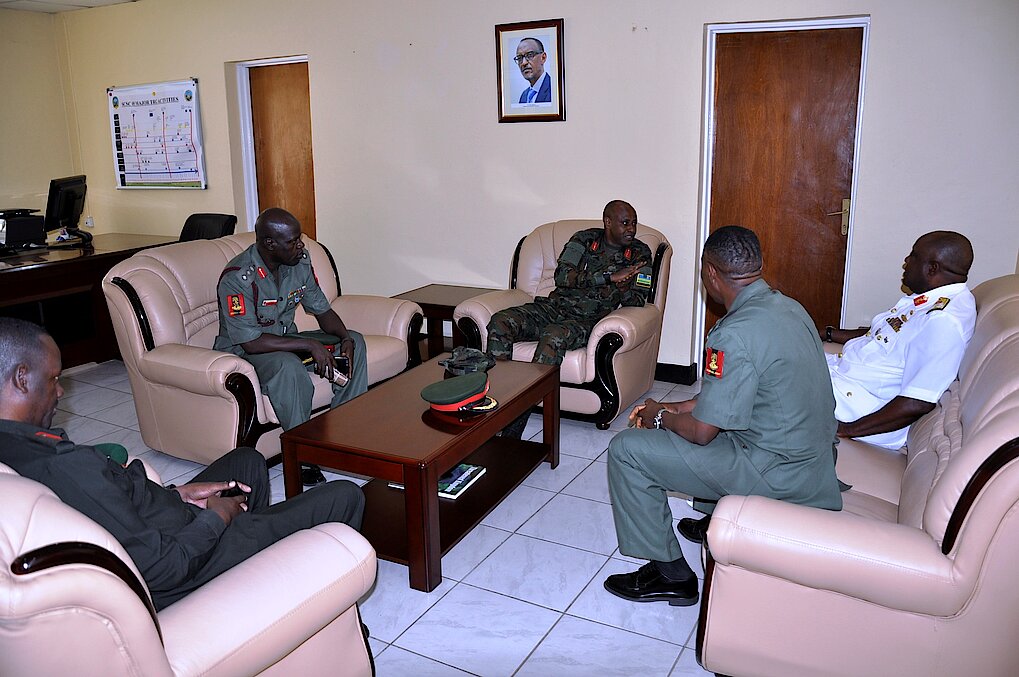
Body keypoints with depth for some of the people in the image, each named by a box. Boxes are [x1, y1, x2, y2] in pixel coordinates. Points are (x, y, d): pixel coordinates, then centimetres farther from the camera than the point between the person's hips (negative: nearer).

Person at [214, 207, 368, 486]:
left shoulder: (300, 261, -5)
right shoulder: (238, 278, -27)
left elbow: (322, 310, 4)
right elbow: (251, 342, -30)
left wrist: (345, 338, -16)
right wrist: (310, 345, -31)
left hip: (287, 341, 8)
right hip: (242, 352, -7)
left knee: (355, 341, -5)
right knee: (289, 366, -39)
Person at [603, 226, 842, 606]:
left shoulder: (734, 335, -25)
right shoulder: (787, 307, 4)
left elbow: (702, 431, -20)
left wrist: (660, 416, 1)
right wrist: (677, 408, 14)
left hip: (775, 475, -9)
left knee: (627, 450, -6)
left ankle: (671, 574, 6)